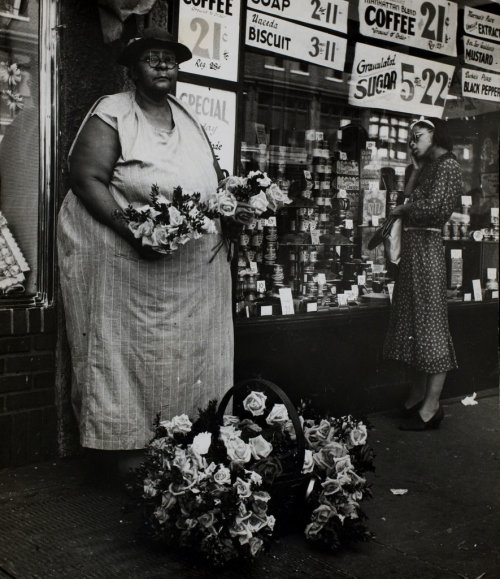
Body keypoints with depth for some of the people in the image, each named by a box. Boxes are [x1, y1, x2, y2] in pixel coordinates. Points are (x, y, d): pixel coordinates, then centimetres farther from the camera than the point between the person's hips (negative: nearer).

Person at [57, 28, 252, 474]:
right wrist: (132, 228, -26)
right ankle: (132, 453, 10)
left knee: (188, 357, 10)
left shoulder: (189, 119, 15)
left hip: (195, 269, 7)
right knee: (129, 355, -1)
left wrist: (233, 206, 1)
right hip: (127, 261, -6)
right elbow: (86, 179, -15)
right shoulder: (112, 115, -5)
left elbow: (213, 179, 23)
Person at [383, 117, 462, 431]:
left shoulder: (448, 164, -7)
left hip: (427, 245, -10)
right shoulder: (430, 167, 21)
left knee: (430, 322, -6)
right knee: (415, 320, 12)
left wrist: (402, 209, -6)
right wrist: (418, 167, 12)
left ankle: (431, 406, -1)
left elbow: (435, 206, -18)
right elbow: (409, 195, 12)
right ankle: (420, 392, 22)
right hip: (413, 245, 10)